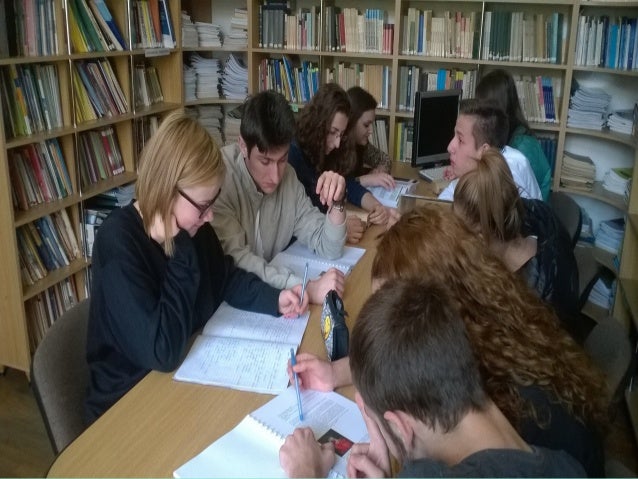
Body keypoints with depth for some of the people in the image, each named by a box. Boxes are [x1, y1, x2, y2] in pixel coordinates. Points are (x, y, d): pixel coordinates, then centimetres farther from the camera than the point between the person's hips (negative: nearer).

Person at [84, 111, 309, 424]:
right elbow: (163, 353, -30)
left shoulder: (193, 227, -4)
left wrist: (275, 299, -3)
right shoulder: (118, 244, -27)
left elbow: (226, 278, 13)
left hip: (187, 375, 7)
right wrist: (180, 252, -28)